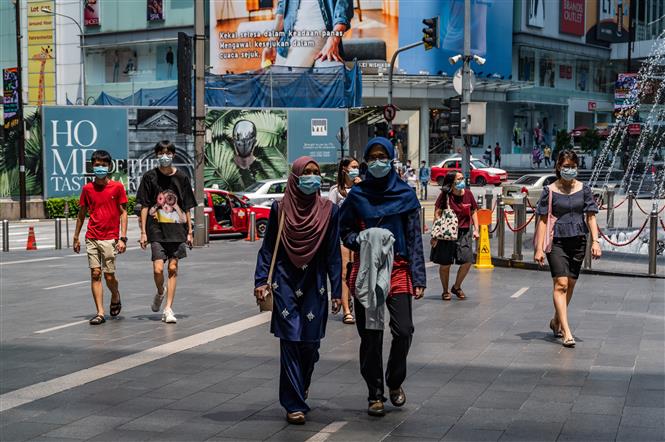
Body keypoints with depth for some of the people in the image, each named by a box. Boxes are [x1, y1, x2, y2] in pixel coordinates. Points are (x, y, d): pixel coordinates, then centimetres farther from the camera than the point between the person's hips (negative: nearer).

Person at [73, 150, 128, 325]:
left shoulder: (117, 187, -2)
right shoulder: (87, 189, 6)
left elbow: (123, 213, -1)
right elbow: (81, 214, 14)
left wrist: (122, 238, -8)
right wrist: (76, 237, 15)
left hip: (110, 238, -2)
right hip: (91, 237, 2)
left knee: (109, 276, -2)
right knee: (95, 273, -3)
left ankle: (115, 296, 30)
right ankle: (100, 313, 0)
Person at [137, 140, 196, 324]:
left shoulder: (181, 177, 4)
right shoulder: (150, 177, 1)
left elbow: (187, 207, 8)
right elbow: (144, 206, 2)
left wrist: (189, 231, 5)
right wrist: (143, 232, -3)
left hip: (177, 229, 1)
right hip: (157, 231, -1)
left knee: (173, 268, 1)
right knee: (158, 269, -11)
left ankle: (168, 309, 7)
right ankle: (160, 293, 21)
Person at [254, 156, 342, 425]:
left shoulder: (329, 210, 1)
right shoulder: (280, 209, 0)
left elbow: (333, 254, 3)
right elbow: (267, 248, 4)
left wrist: (336, 291, 1)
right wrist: (261, 281, -4)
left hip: (315, 284, 1)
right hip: (285, 282, -1)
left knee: (310, 343, 5)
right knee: (290, 342, -5)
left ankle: (301, 390, 33)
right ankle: (294, 404, 2)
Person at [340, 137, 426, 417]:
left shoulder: (405, 195, 3)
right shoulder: (357, 195, 6)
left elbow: (414, 238, 2)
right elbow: (344, 231, 13)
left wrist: (419, 279, -5)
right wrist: (362, 239, -10)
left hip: (398, 270, -1)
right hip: (366, 269, 1)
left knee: (403, 330, -9)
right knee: (370, 335, 2)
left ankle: (395, 383, 17)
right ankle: (375, 394, 16)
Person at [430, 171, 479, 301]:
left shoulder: (468, 194, 2)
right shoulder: (444, 195, -8)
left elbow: (474, 212, 13)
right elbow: (437, 214, -6)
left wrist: (475, 229, 5)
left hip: (464, 233, 3)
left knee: (467, 262, -5)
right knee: (445, 264, 3)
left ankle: (457, 287, 19)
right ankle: (445, 291, 24)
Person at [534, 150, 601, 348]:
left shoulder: (584, 189, 7)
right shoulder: (550, 191, -2)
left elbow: (591, 217, 6)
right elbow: (542, 220, -2)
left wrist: (595, 241, -6)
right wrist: (539, 248, -7)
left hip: (578, 241, 4)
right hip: (556, 241, -4)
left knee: (570, 284, 11)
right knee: (561, 284, -12)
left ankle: (556, 321, 32)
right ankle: (566, 332, -15)